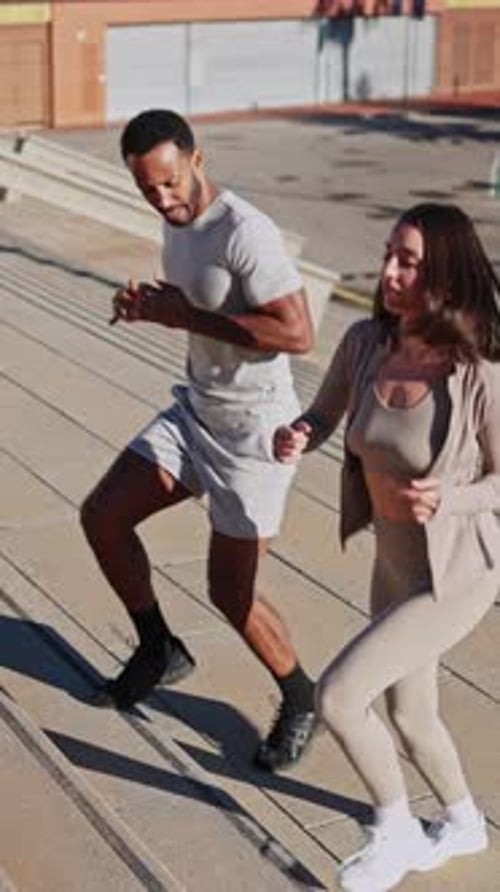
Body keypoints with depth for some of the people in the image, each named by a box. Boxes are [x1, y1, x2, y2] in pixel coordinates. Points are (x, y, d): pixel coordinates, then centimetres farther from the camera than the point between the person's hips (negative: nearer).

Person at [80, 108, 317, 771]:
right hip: (196, 410, 9)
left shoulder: (246, 232, -23)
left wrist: (186, 316, -26)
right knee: (101, 517, 3)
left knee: (230, 593, -3)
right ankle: (160, 650, 24)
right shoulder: (177, 225, 5)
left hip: (255, 428, -8)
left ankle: (300, 701, 24)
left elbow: (298, 333, -30)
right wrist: (147, 307, 0)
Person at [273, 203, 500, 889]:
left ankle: (395, 832, 17)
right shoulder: (365, 342, -12)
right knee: (408, 713, 23)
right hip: (395, 560, 7)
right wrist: (294, 439, -19)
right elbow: (324, 416, 4)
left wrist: (444, 498, -35)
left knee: (336, 695, -12)